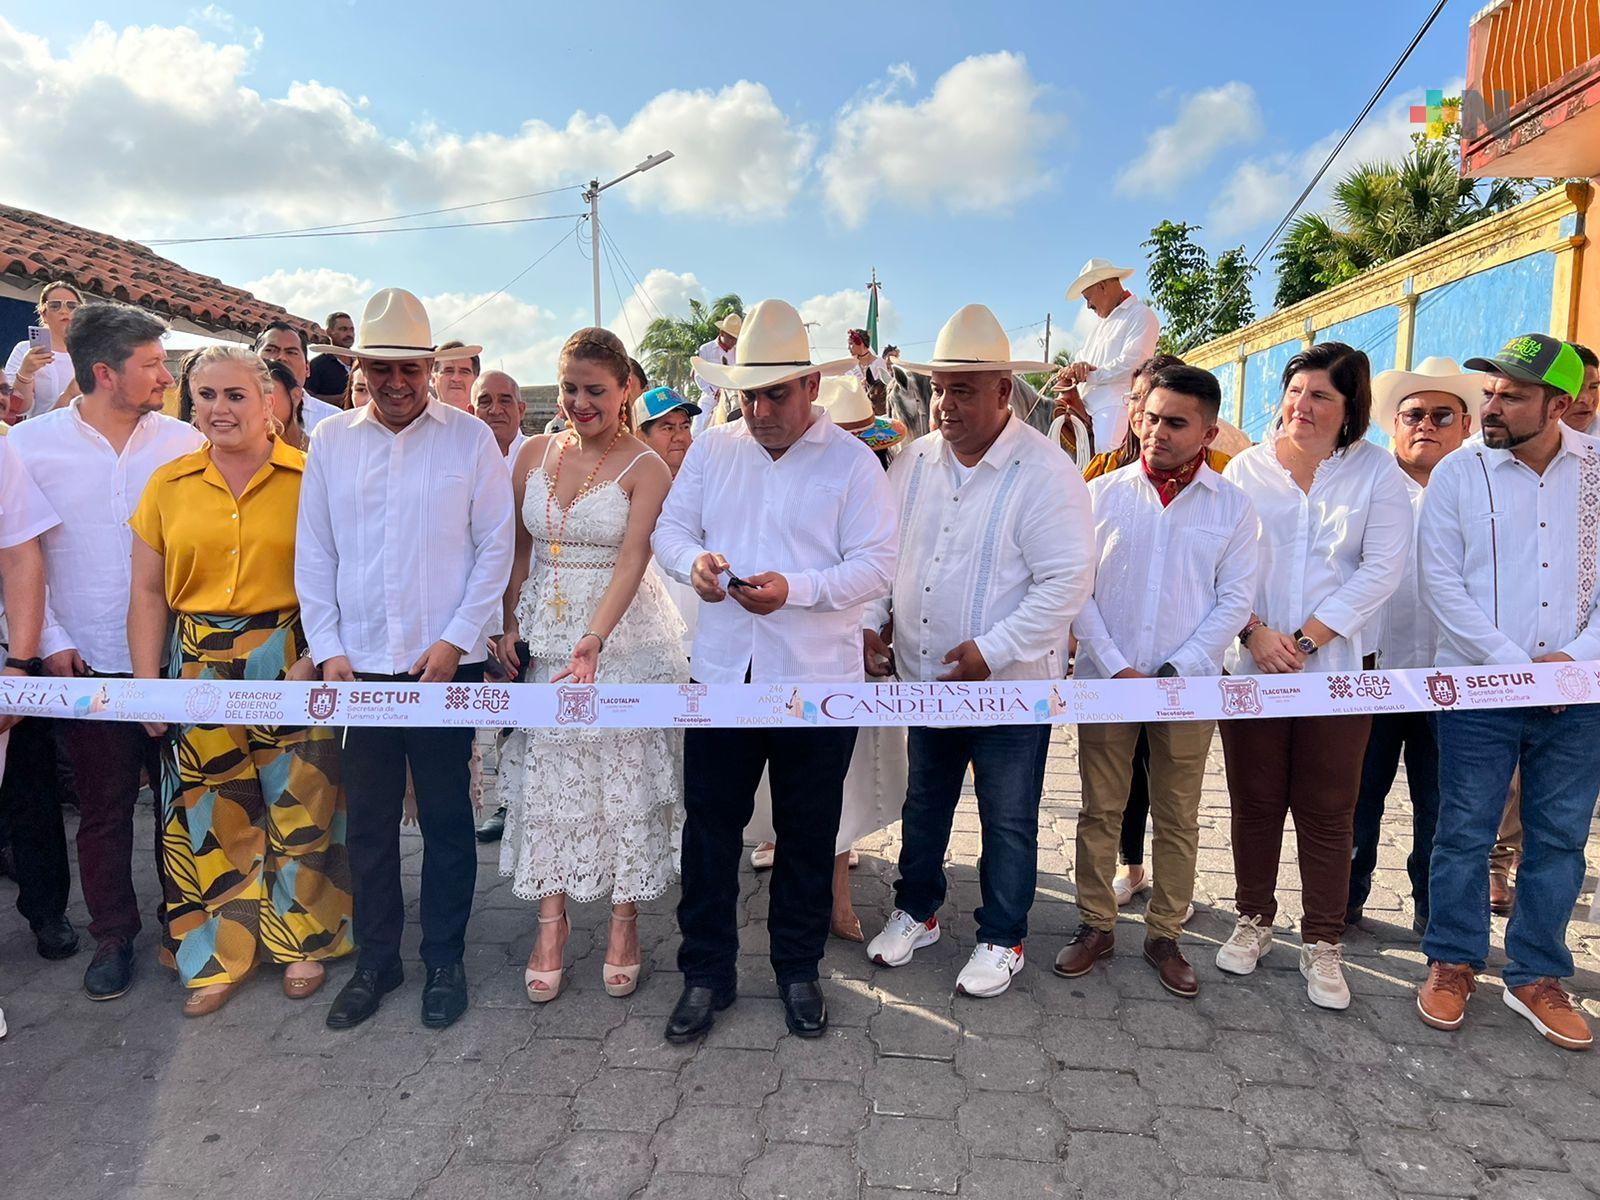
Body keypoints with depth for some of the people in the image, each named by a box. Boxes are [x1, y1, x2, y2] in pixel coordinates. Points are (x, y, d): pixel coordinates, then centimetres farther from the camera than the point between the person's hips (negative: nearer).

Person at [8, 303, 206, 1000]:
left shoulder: (184, 442, 0)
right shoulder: (30, 444, -1)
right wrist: (49, 642, -5)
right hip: (89, 662, 0)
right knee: (103, 808, 10)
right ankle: (113, 936, 28)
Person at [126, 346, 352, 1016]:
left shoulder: (309, 478, -4)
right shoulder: (168, 484, 7)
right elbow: (148, 591, 7)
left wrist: (314, 660, -14)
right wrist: (147, 684, 2)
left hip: (292, 661, -3)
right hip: (200, 666, 3)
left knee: (301, 804, 5)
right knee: (210, 814, 9)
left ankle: (303, 941, 26)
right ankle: (223, 955, 27)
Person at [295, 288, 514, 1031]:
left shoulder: (470, 439, -2)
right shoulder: (330, 441, 5)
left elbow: (496, 547, -3)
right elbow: (313, 552, 7)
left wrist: (456, 640, -9)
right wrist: (327, 649, 0)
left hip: (446, 661, -2)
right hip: (358, 663, 2)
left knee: (446, 819, 8)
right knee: (367, 821, 11)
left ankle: (444, 960, 25)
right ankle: (375, 960, 29)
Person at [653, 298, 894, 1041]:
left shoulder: (852, 461, -4)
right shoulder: (710, 451, 8)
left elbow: (876, 565, -9)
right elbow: (669, 527, 10)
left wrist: (797, 588, -24)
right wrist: (693, 561, -14)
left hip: (817, 679, -2)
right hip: (721, 672, 3)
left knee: (807, 835, 12)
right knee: (708, 827, 8)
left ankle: (798, 970, 31)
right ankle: (706, 973, 26)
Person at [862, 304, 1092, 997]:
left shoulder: (1045, 473, -15)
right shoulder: (915, 461, 3)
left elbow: (1068, 580, -20)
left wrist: (991, 652, -23)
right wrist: (872, 620, 0)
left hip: (1009, 687, -5)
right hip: (923, 677, 6)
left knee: (1008, 822, 11)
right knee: (923, 804, 21)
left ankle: (1002, 939, 31)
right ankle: (916, 911, 42)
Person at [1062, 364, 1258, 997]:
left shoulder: (1233, 507, 1)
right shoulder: (1103, 493, 1)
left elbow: (1234, 601, -1)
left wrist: (1172, 673, -10)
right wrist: (1116, 667, -10)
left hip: (1188, 686, 0)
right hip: (1104, 679, 0)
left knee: (1178, 820, 9)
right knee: (1100, 811, 9)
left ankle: (1165, 934, 24)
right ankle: (1096, 926, 23)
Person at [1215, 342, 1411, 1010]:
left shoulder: (1377, 471, 1)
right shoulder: (1246, 468, 4)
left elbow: (1381, 571, -6)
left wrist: (1306, 640, -12)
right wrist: (1253, 631, -14)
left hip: (1336, 668, -1)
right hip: (1249, 663, 1)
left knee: (1327, 811, 5)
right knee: (1254, 801, 10)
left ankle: (1322, 944, 19)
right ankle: (1254, 921, 27)